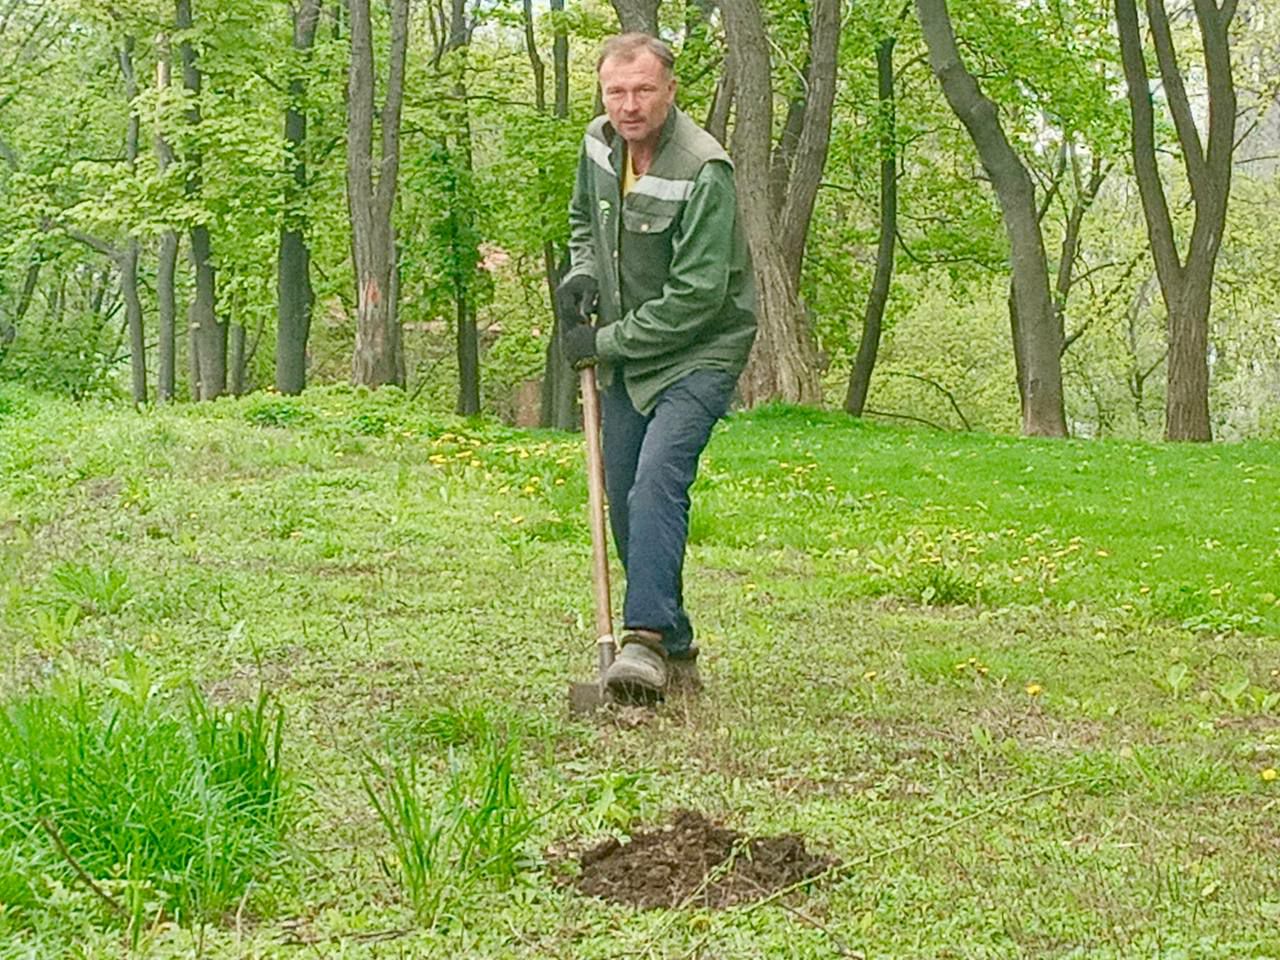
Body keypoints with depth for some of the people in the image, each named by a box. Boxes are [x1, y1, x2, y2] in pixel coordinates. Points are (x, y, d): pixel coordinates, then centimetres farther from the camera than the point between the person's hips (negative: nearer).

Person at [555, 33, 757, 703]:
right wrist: (582, 273, 2)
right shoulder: (599, 144, 0)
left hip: (696, 353, -8)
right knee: (623, 501, 9)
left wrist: (604, 341, -18)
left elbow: (695, 296, -24)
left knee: (657, 483, -25)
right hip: (623, 354, 8)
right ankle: (675, 641, 22)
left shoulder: (702, 171, -23)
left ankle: (646, 639, -30)